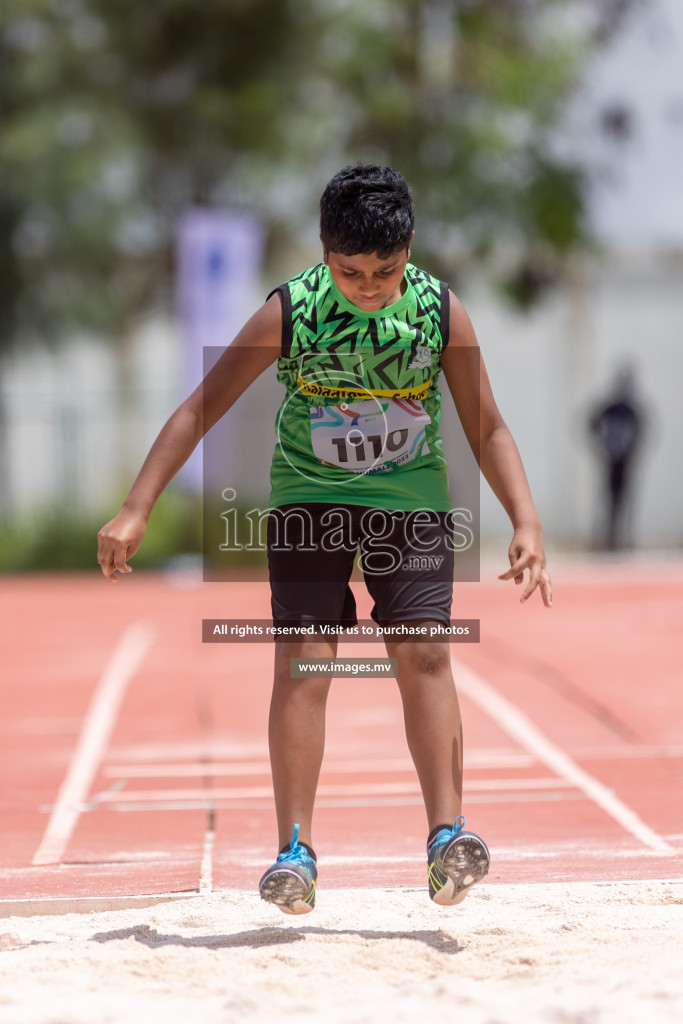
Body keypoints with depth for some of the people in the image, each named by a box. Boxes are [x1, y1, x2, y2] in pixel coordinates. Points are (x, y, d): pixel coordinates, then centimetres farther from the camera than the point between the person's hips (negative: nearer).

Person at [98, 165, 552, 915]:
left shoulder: (441, 312, -12)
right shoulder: (290, 312, -15)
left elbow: (486, 428, -2)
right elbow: (201, 409, -10)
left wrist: (525, 523, -12)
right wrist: (135, 510, -14)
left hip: (410, 495, 1)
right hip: (309, 494, 0)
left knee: (424, 654, -14)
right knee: (302, 660, -11)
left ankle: (446, 837, -15)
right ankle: (295, 851, -10)